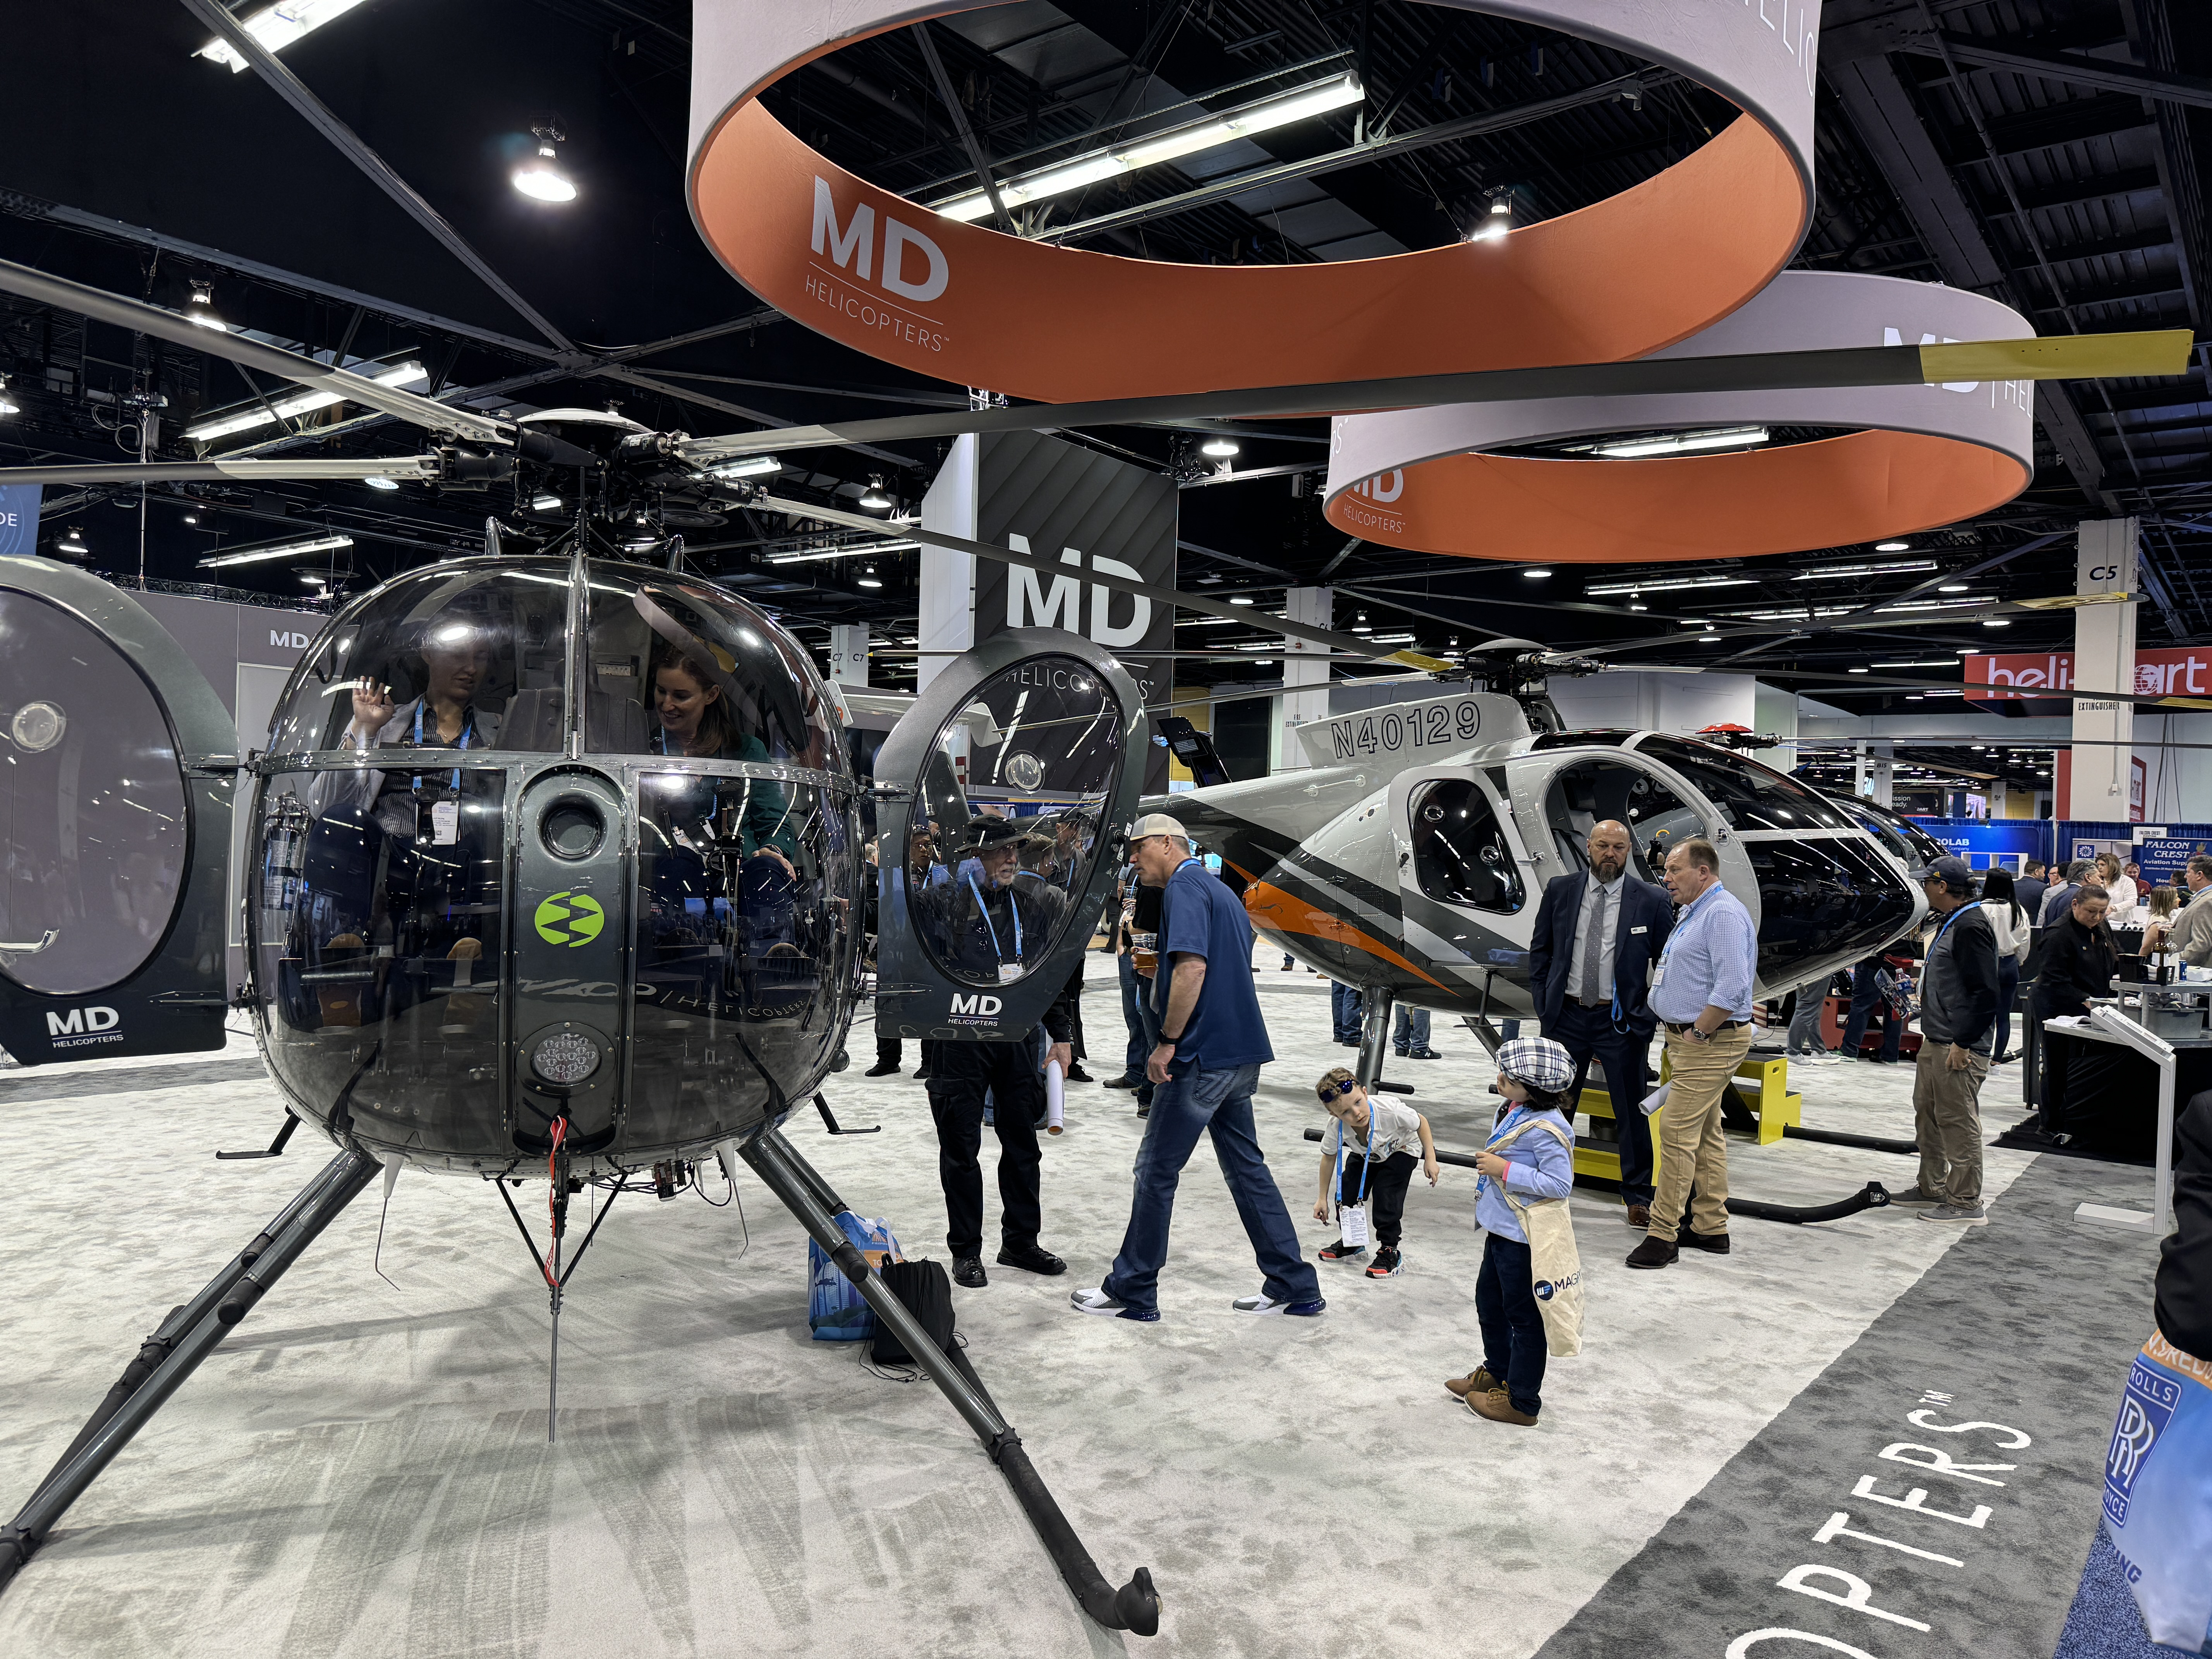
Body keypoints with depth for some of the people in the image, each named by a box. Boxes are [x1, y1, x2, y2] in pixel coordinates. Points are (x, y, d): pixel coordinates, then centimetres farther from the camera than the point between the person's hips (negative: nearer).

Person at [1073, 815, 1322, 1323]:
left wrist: (1167, 1043, -21)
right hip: (1242, 1052, 10)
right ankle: (1295, 1286, 16)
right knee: (1246, 1166, 14)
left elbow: (1192, 967, -24)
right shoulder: (1221, 891, 19)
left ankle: (1133, 1291, 11)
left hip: (1202, 1056, -10)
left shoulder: (1184, 888, -11)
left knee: (1157, 1169, 1)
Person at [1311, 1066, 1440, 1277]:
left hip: (1400, 1150, -3)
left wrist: (1430, 1159, -17)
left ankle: (1389, 1250, -4)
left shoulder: (1389, 1111, -43)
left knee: (1386, 1193, -20)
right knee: (1345, 1193, -6)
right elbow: (1329, 1157, -12)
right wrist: (1322, 1198, -5)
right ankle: (1351, 1243, 19)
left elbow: (1421, 1123, -21)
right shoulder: (1336, 1126, -32)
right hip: (1365, 1155, 3)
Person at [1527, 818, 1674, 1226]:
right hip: (1567, 1016, 2)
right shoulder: (1560, 890, 2)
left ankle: (1638, 1198, 23)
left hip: (1622, 1021, -1)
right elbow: (1540, 951, 9)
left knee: (1633, 1112, 7)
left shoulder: (1652, 900, -4)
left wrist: (1647, 1016, -6)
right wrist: (1543, 1003, 1)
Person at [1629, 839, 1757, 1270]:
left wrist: (1698, 1032, -19)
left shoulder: (1725, 914, -17)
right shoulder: (1693, 913, 16)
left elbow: (1731, 988, -27)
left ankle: (1663, 1234, -8)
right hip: (1689, 1039, 11)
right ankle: (1712, 1228, 23)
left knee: (1677, 1131, -11)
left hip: (1712, 1042, -11)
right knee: (1705, 1134, 15)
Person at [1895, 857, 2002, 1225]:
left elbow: (1985, 993, -23)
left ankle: (1967, 1204, 4)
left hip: (1960, 1047, -11)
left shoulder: (1971, 927, -18)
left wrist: (1963, 1043, -23)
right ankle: (1932, 1188, 28)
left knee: (1958, 1124, -4)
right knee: (1927, 1116, 17)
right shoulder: (1950, 922, 15)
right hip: (1936, 1041, 11)